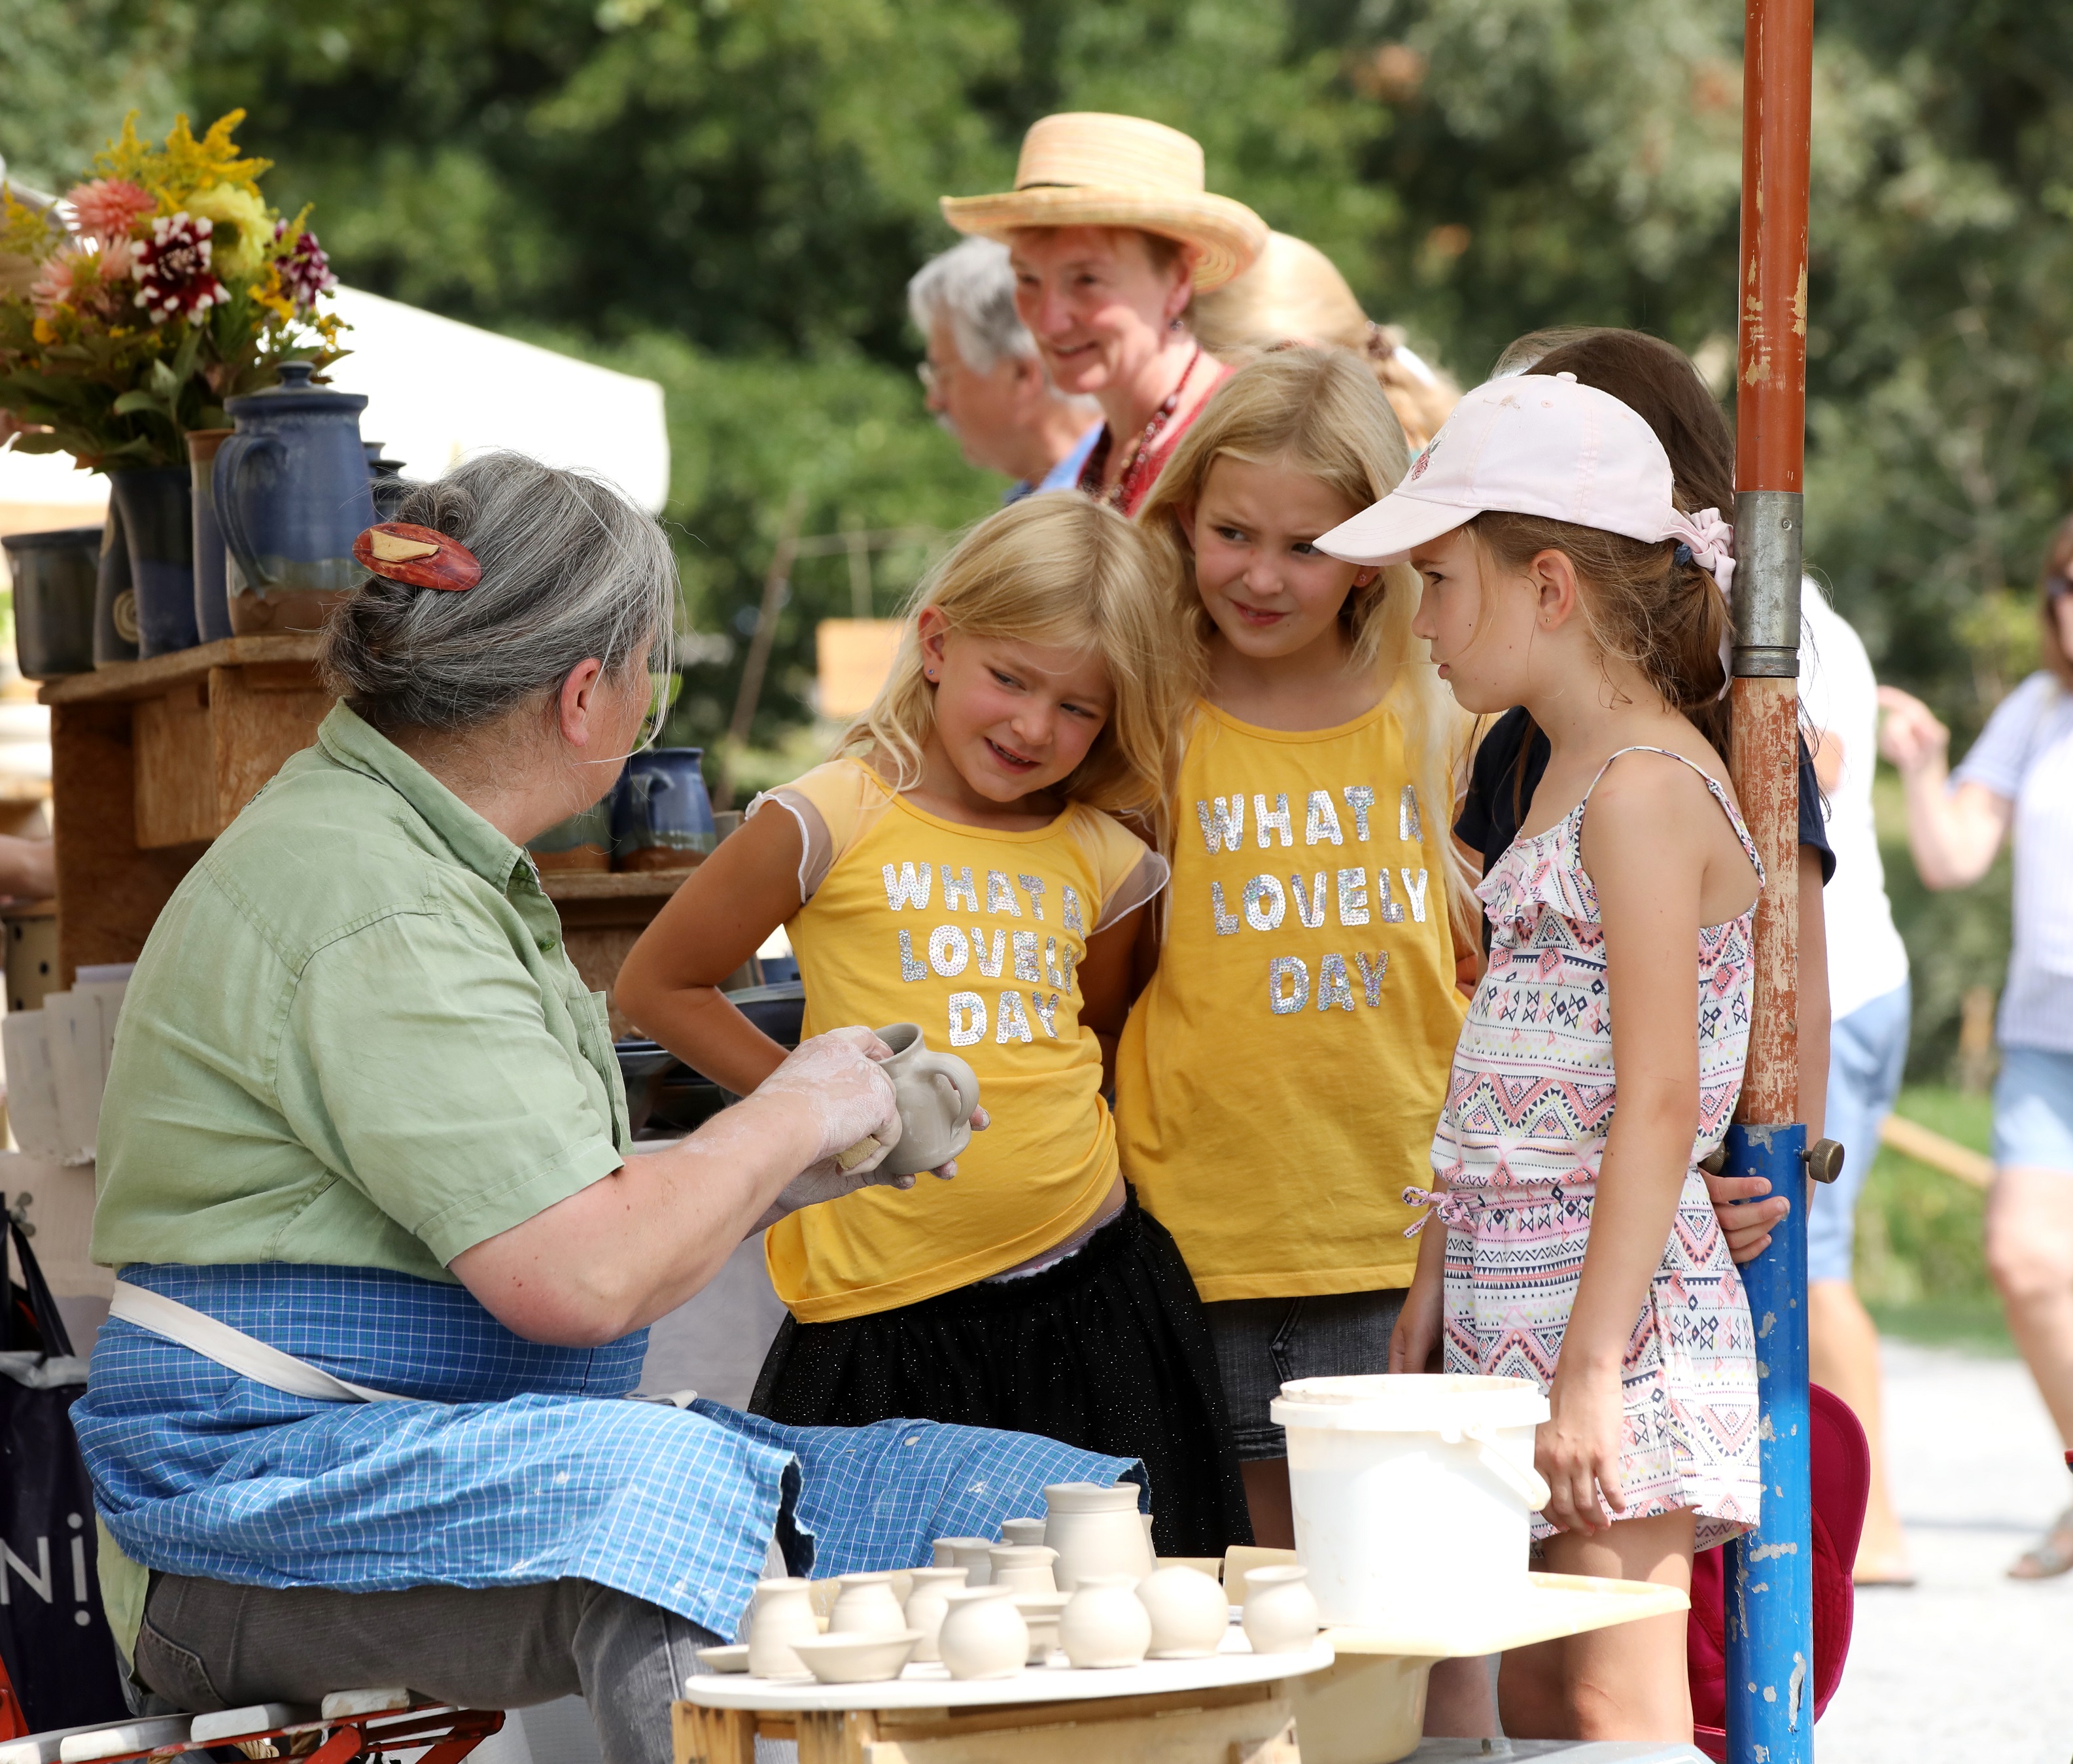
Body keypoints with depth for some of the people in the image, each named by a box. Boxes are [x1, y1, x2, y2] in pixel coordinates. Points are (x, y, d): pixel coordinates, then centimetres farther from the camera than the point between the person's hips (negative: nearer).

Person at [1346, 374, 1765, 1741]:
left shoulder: (1642, 790, -15)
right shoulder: (1569, 777, 15)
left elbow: (1657, 1102, -20)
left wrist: (1593, 1368, -23)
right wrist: (1436, 1284, 20)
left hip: (1616, 1303, -10)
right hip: (1514, 1299, 10)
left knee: (1616, 1706, -8)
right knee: (1528, 1702, 11)